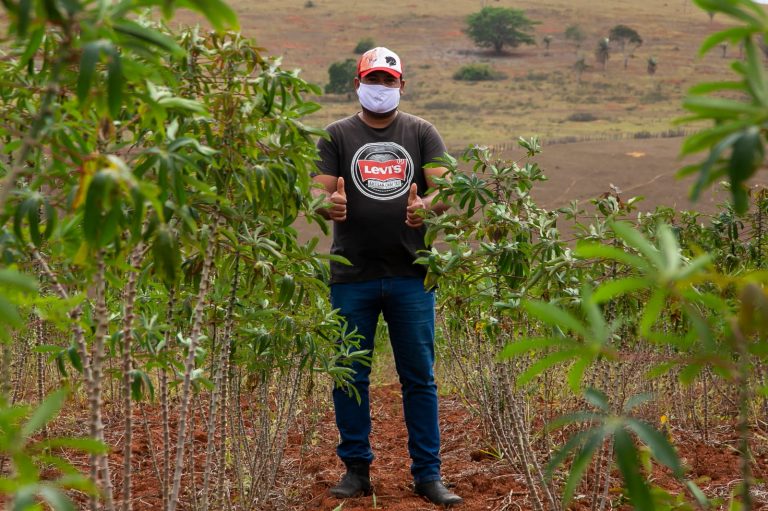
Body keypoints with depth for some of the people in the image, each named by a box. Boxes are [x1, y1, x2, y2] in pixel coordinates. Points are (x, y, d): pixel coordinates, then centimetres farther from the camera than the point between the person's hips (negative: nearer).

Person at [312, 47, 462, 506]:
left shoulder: (421, 133, 9)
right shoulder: (337, 136, 8)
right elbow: (320, 194, -1)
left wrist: (426, 206, -25)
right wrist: (330, 205, -25)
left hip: (411, 275, 0)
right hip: (353, 276, 0)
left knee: (420, 377, 3)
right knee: (350, 376, 4)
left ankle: (428, 473, 10)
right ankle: (357, 469, 16)